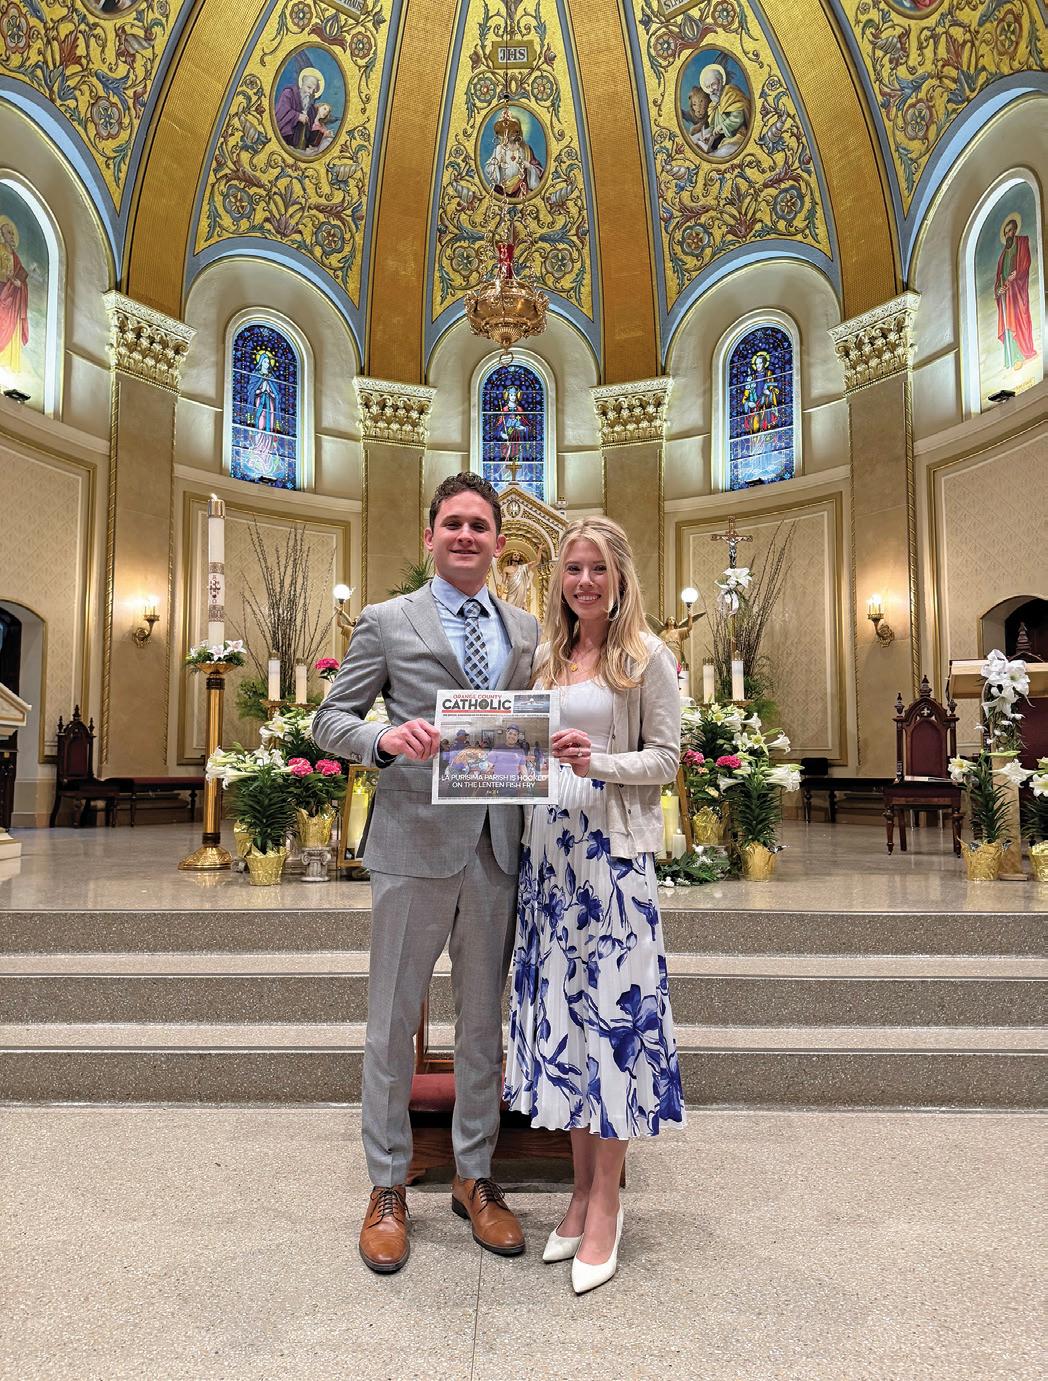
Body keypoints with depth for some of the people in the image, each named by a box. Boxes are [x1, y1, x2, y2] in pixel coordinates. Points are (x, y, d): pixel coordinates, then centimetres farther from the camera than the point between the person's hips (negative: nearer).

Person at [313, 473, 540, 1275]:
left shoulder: (527, 631, 12)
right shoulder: (387, 623, 2)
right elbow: (332, 719, 1)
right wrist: (385, 739, -19)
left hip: (498, 847, 3)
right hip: (414, 845, -3)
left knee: (484, 1021, 15)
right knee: (394, 1021, 9)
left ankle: (475, 1177, 33)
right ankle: (388, 1187, 28)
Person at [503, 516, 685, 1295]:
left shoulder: (648, 656, -1)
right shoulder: (548, 656, 14)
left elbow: (666, 758, -4)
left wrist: (597, 763, -19)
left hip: (615, 849, -5)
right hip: (549, 845, 5)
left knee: (613, 1007, -1)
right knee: (560, 1007, 10)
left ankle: (607, 1203, 16)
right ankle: (582, 1187, 26)